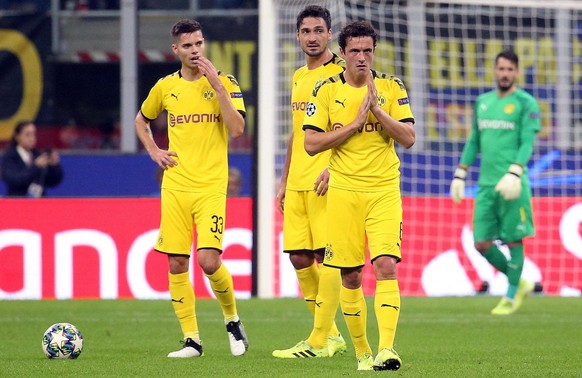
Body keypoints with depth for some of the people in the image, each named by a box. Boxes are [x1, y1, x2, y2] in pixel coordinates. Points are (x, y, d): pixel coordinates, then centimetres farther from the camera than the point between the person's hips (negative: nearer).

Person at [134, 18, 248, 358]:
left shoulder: (225, 83, 0)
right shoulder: (165, 87, 9)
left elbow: (237, 129, -13)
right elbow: (142, 120, 28)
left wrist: (217, 85, -16)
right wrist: (154, 152, 12)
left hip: (211, 186, -3)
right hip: (175, 186, 4)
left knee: (209, 260, -15)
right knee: (176, 264, 0)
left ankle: (232, 319, 11)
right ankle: (192, 340, 8)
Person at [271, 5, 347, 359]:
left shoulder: (340, 72, -6)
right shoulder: (299, 77, 19)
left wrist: (333, 168, -22)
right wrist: (284, 181, 22)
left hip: (326, 181, -8)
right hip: (297, 182, 8)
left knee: (324, 256, -8)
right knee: (299, 257, 5)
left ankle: (320, 340, -6)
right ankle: (331, 334, 15)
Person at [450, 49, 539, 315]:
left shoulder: (525, 103, -2)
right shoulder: (483, 102, 16)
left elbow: (527, 142, -11)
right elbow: (474, 142, 22)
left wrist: (514, 173, -25)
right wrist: (460, 175, 17)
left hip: (512, 184, -6)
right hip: (486, 184, 6)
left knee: (513, 241, 0)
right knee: (482, 243, 2)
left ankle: (511, 297, 12)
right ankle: (519, 283, 20)